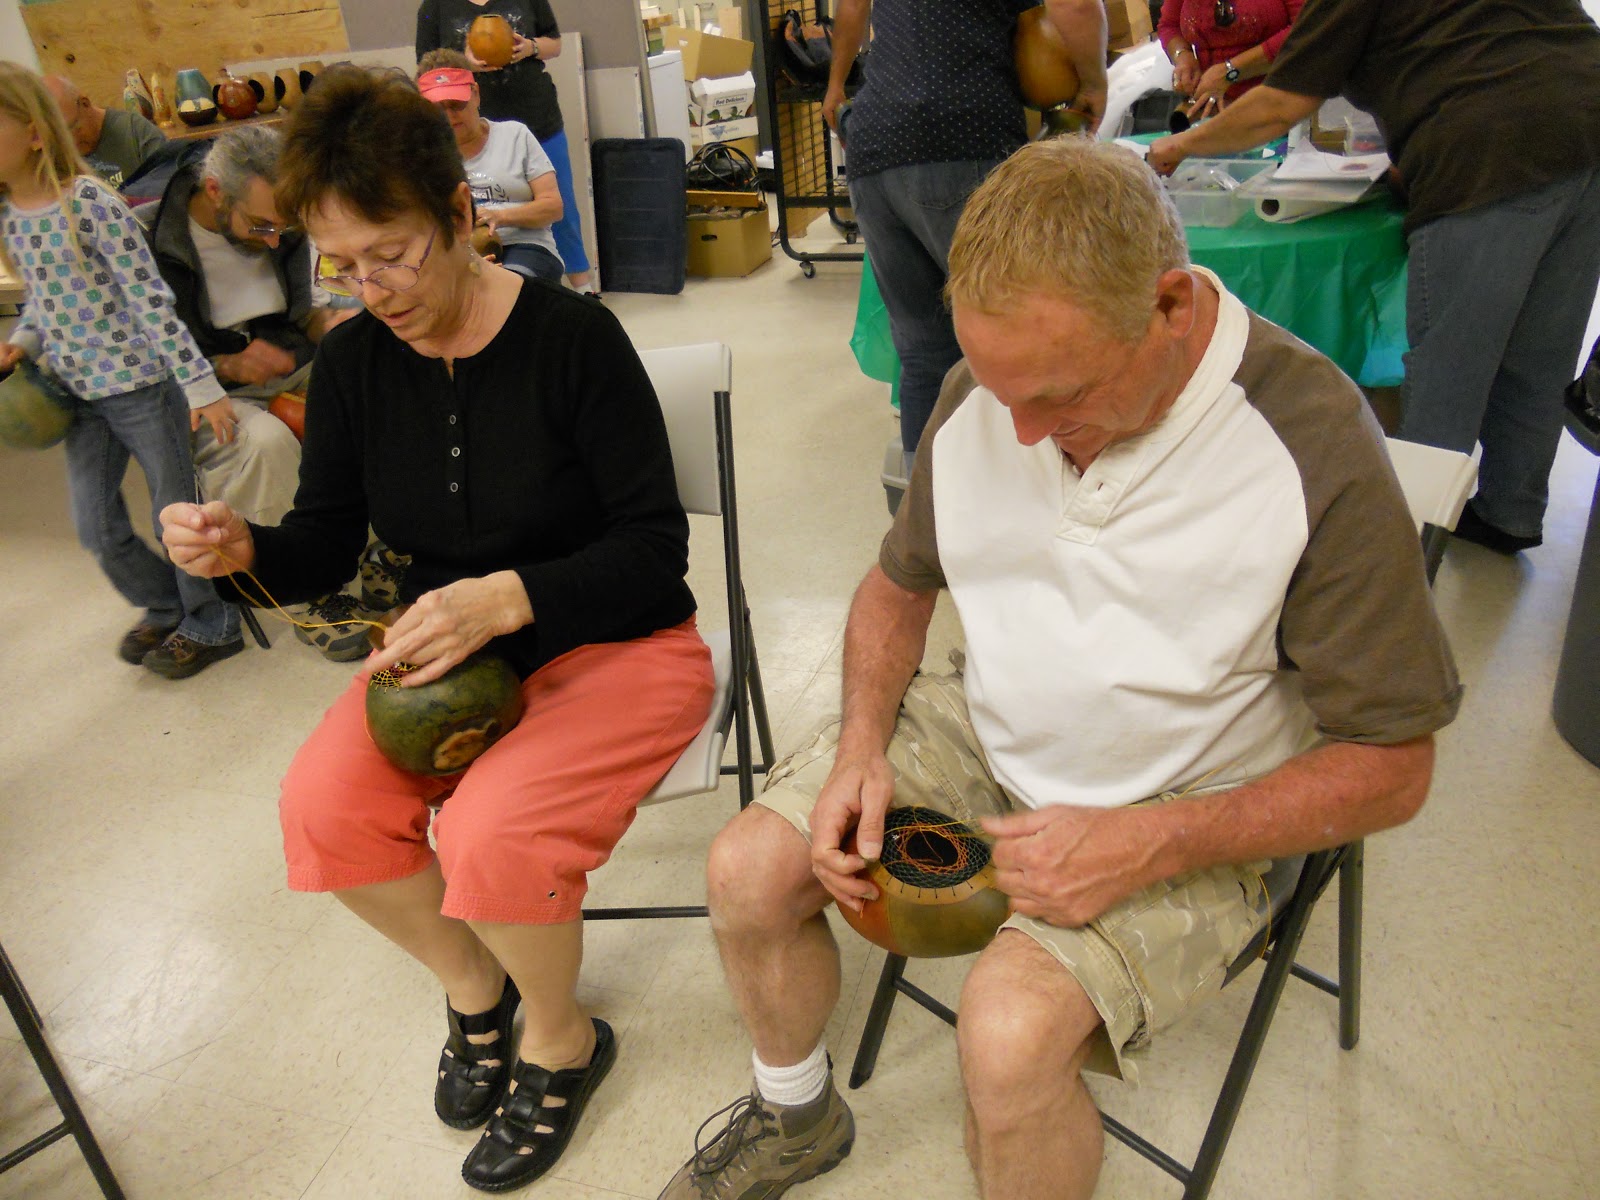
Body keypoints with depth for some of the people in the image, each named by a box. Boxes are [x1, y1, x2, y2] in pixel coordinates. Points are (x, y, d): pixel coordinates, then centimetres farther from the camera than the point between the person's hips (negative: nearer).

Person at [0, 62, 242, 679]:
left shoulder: (89, 202, -16)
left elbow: (151, 298, -17)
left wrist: (200, 384, -20)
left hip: (139, 381, -7)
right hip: (77, 392, 7)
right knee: (96, 526, 11)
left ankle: (211, 626, 22)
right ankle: (165, 607, 34)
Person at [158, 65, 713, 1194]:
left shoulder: (571, 336, -17)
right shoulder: (353, 362, 0)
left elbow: (656, 547, -17)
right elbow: (325, 548, 6)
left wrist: (507, 596, -30)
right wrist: (244, 548, -16)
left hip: (619, 644, -5)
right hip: (451, 644, 6)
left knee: (490, 832, -28)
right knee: (323, 803, -17)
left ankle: (559, 1038, 8)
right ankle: (472, 984, 14)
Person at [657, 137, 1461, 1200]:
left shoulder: (1313, 444, -23)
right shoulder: (985, 392, -8)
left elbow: (1391, 766, -15)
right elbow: (900, 583, 9)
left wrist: (1152, 846, -25)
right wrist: (862, 743, -9)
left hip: (1183, 818, -4)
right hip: (983, 739, 5)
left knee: (1011, 1030, -29)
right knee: (748, 869, -5)